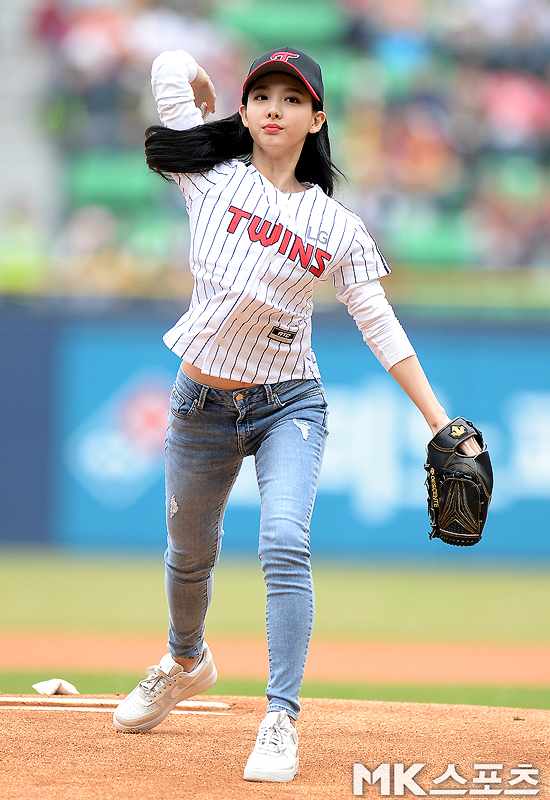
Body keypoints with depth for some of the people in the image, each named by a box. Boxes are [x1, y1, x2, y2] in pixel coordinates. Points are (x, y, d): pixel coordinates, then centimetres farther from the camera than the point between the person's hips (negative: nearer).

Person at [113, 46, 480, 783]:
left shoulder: (337, 227, -2)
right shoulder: (212, 177, -4)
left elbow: (380, 327, -3)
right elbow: (172, 67, -4)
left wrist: (440, 420, -8)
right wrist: (211, 111, 16)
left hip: (289, 404, -2)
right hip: (202, 406, 2)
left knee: (285, 545, -21)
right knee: (189, 553, 18)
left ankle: (281, 721, -21)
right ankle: (187, 663, 48)